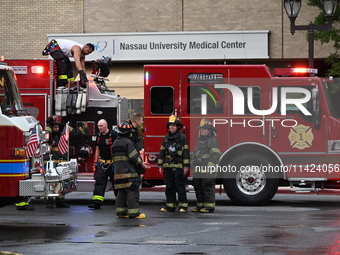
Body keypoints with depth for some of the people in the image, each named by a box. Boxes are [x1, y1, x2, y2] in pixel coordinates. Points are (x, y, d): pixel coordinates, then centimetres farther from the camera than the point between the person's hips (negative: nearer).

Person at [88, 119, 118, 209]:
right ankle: (97, 202, -11)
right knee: (99, 181, -4)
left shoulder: (113, 135, -11)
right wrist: (95, 162, 12)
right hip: (102, 163, 6)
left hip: (112, 163, -6)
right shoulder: (99, 136, 10)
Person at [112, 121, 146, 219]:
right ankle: (133, 212, -9)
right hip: (129, 171, -9)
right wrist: (141, 167, -1)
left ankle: (121, 212, 11)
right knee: (132, 192, -7)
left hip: (118, 171, 9)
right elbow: (134, 157, -15)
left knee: (121, 192, 11)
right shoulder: (127, 142, -12)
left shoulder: (115, 143, 16)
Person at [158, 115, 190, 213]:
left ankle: (183, 206, 0)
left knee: (180, 187, -4)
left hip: (178, 167, -5)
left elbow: (186, 152, -4)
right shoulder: (166, 139, 14)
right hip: (168, 167, 5)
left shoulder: (182, 138, -1)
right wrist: (160, 166, 12)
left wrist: (186, 166, -9)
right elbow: (162, 152, 17)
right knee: (169, 188, 8)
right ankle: (170, 205, 13)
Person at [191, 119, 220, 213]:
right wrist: (193, 164, 22)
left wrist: (210, 166, -22)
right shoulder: (200, 141, 21)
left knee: (207, 187, -9)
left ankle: (209, 206, -6)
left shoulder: (213, 141, -7)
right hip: (198, 170, 9)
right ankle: (200, 205, 19)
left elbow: (216, 155, -16)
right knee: (198, 187, 11)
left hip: (208, 170, -9)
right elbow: (195, 154, 30)